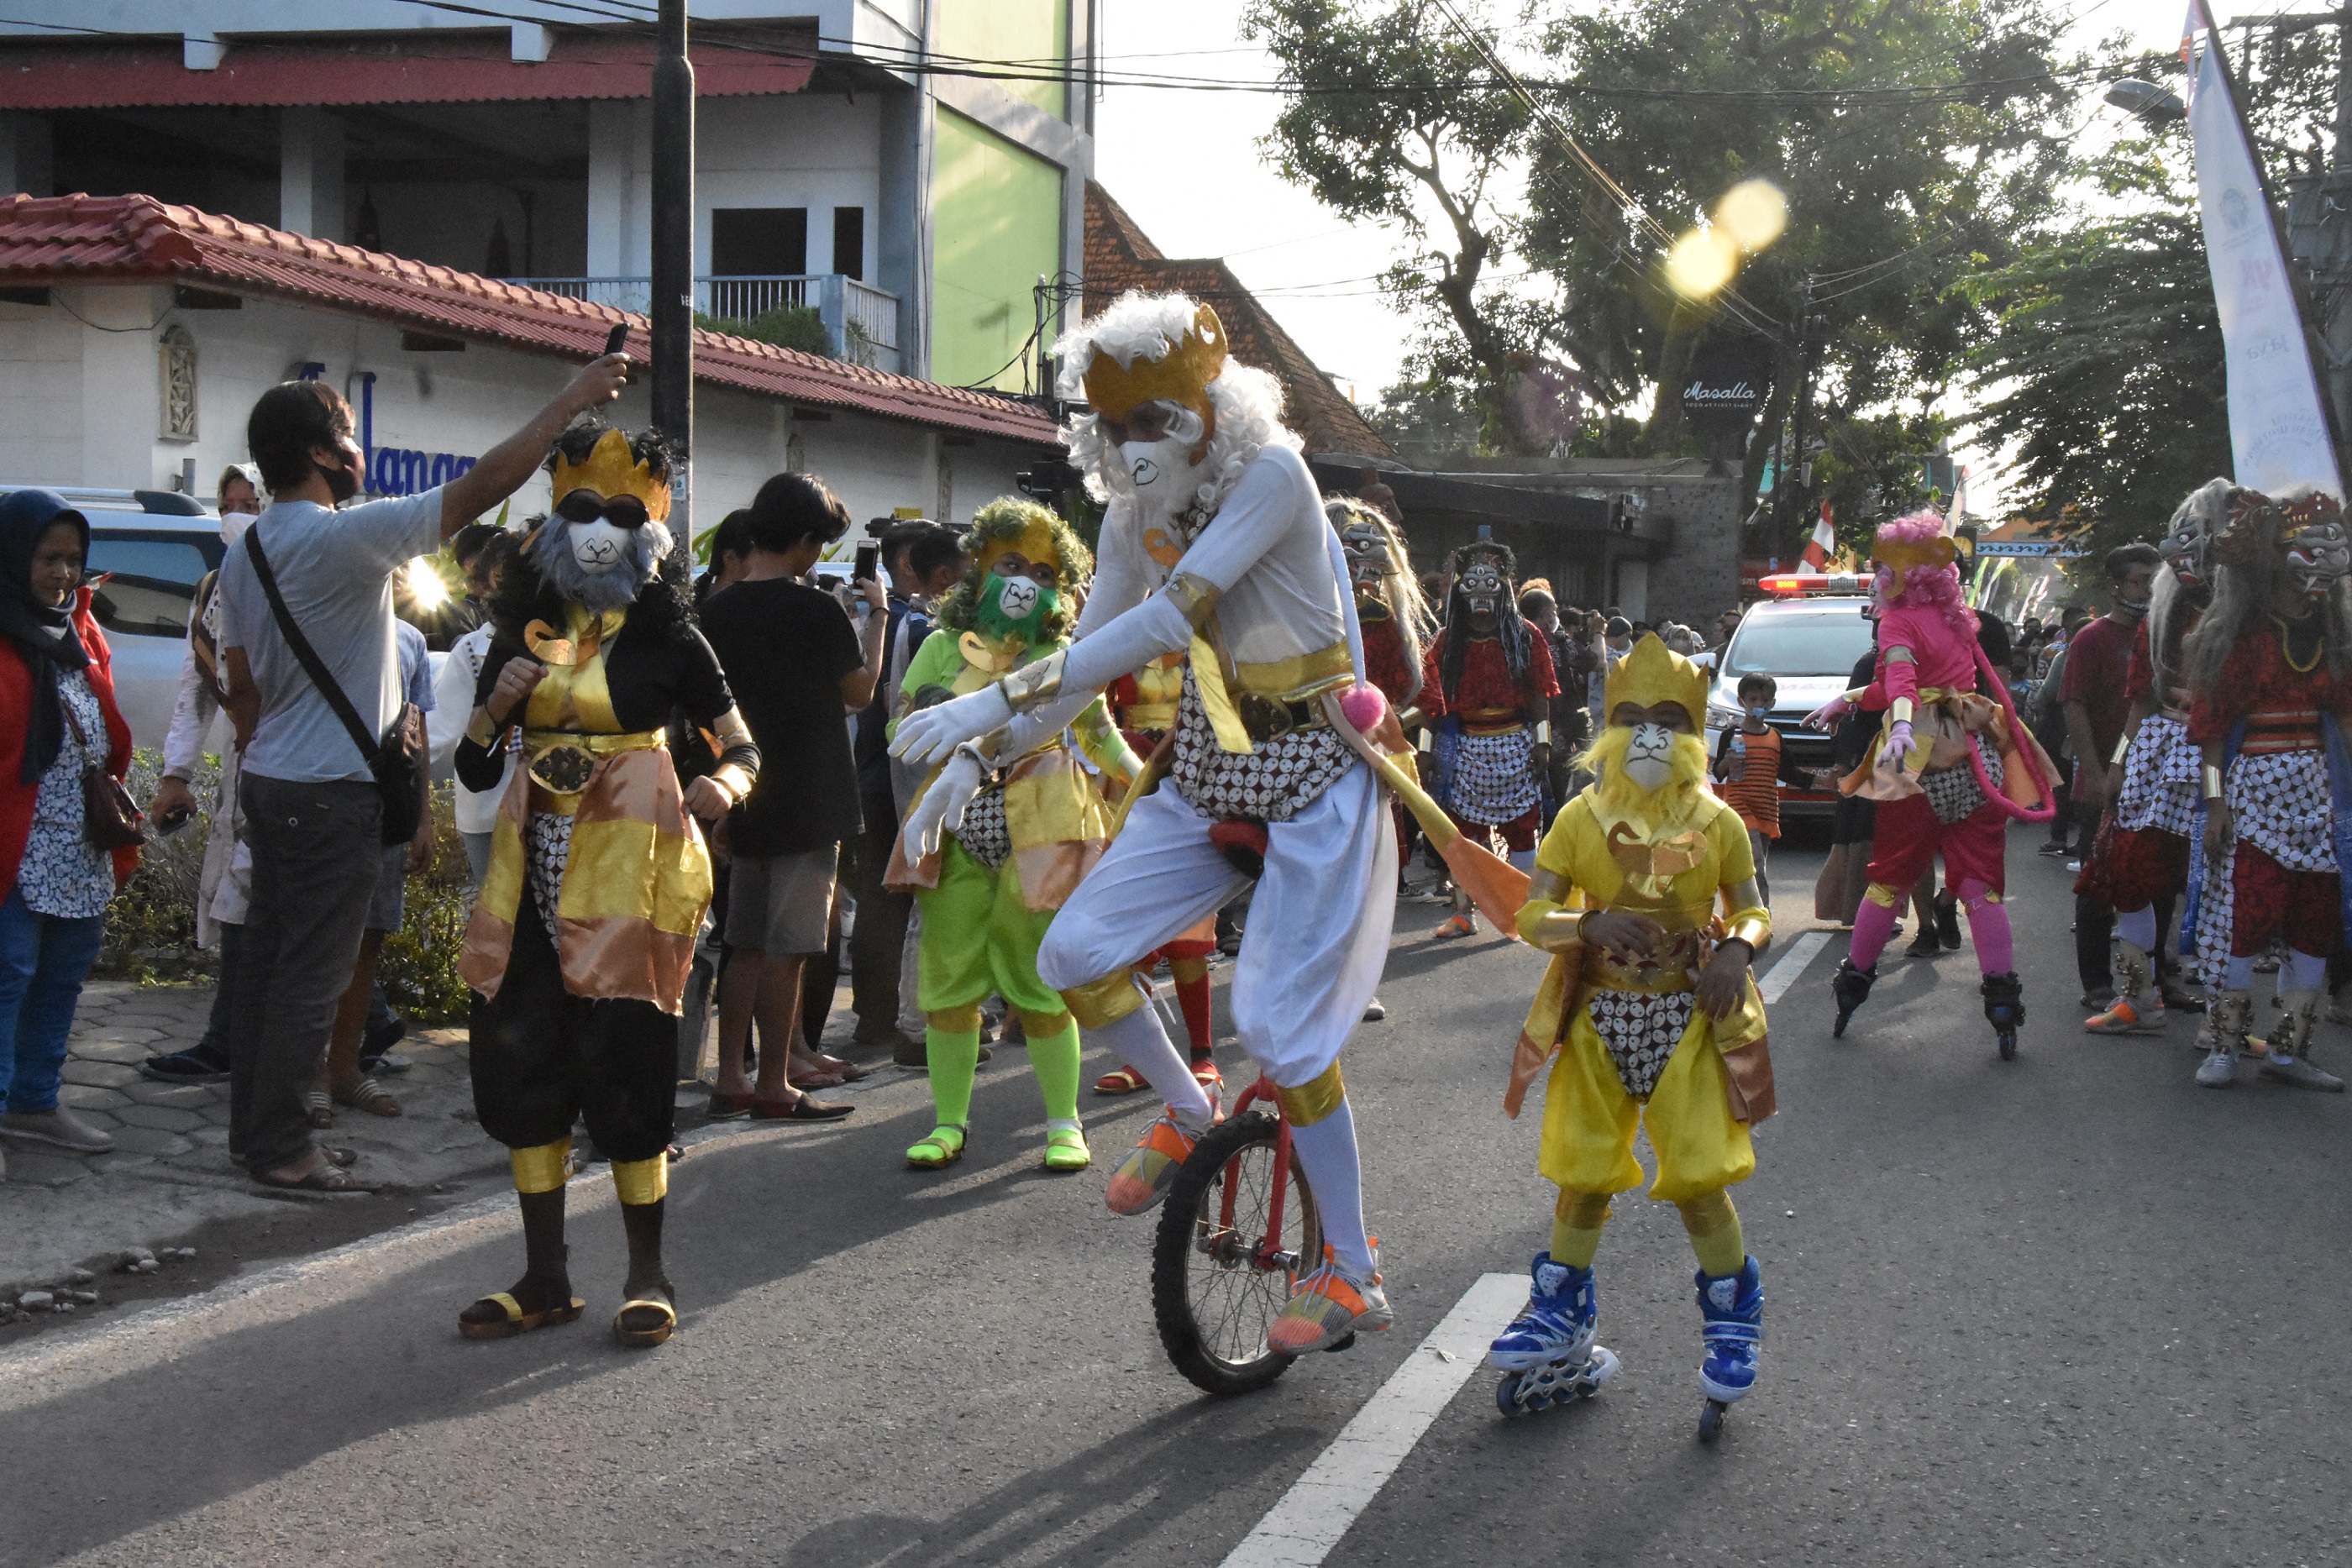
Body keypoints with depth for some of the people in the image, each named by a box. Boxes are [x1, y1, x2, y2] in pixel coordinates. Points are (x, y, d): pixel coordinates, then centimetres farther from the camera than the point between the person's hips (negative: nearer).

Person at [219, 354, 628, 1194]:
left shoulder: (245, 552, 10)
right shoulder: (344, 536, -18)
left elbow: (243, 687, 15)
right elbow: (484, 484, -21)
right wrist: (573, 399, -15)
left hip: (270, 781, 9)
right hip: (330, 791, -9)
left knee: (271, 960, 14)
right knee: (312, 974, -2)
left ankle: (255, 1124, 22)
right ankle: (279, 1145, 4)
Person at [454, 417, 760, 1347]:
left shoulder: (669, 641, 0)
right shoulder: (525, 635, 10)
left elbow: (743, 749, 0)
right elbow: (473, 770, 12)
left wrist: (723, 786, -23)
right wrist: (498, 704, -8)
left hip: (629, 868, -4)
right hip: (533, 867, 5)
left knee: (624, 1068, -5)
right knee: (521, 1062, 4)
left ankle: (647, 1277, 9)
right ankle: (545, 1278, 16)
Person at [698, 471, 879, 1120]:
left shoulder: (718, 610, 3)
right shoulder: (817, 609, -14)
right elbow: (861, 690, 0)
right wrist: (877, 614, 10)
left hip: (747, 798, 6)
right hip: (807, 802, -6)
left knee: (747, 946, 13)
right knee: (787, 949, -1)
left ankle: (731, 1079, 15)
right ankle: (774, 1086, 3)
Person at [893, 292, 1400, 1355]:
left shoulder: (1271, 477, -22)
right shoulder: (1138, 514, 2)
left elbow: (1169, 620, -31)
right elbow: (1093, 655, 8)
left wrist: (998, 697, -35)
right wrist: (980, 757, -5)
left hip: (1312, 777, -7)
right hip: (1209, 776, 7)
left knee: (1279, 1024, -10)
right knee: (1074, 955, -7)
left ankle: (1353, 1275, 6)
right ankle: (1187, 1117, 21)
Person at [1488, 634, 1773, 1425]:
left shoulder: (1717, 824, -1)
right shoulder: (1581, 819, -2)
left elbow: (1753, 912, 7)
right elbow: (1530, 916, -6)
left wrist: (1737, 949, -16)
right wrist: (1592, 925, -26)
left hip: (1690, 1019, -1)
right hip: (1599, 1016, 1)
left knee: (1696, 1177, -4)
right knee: (1583, 1174, 7)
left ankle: (1732, 1319, 18)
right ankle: (1563, 1319, 22)